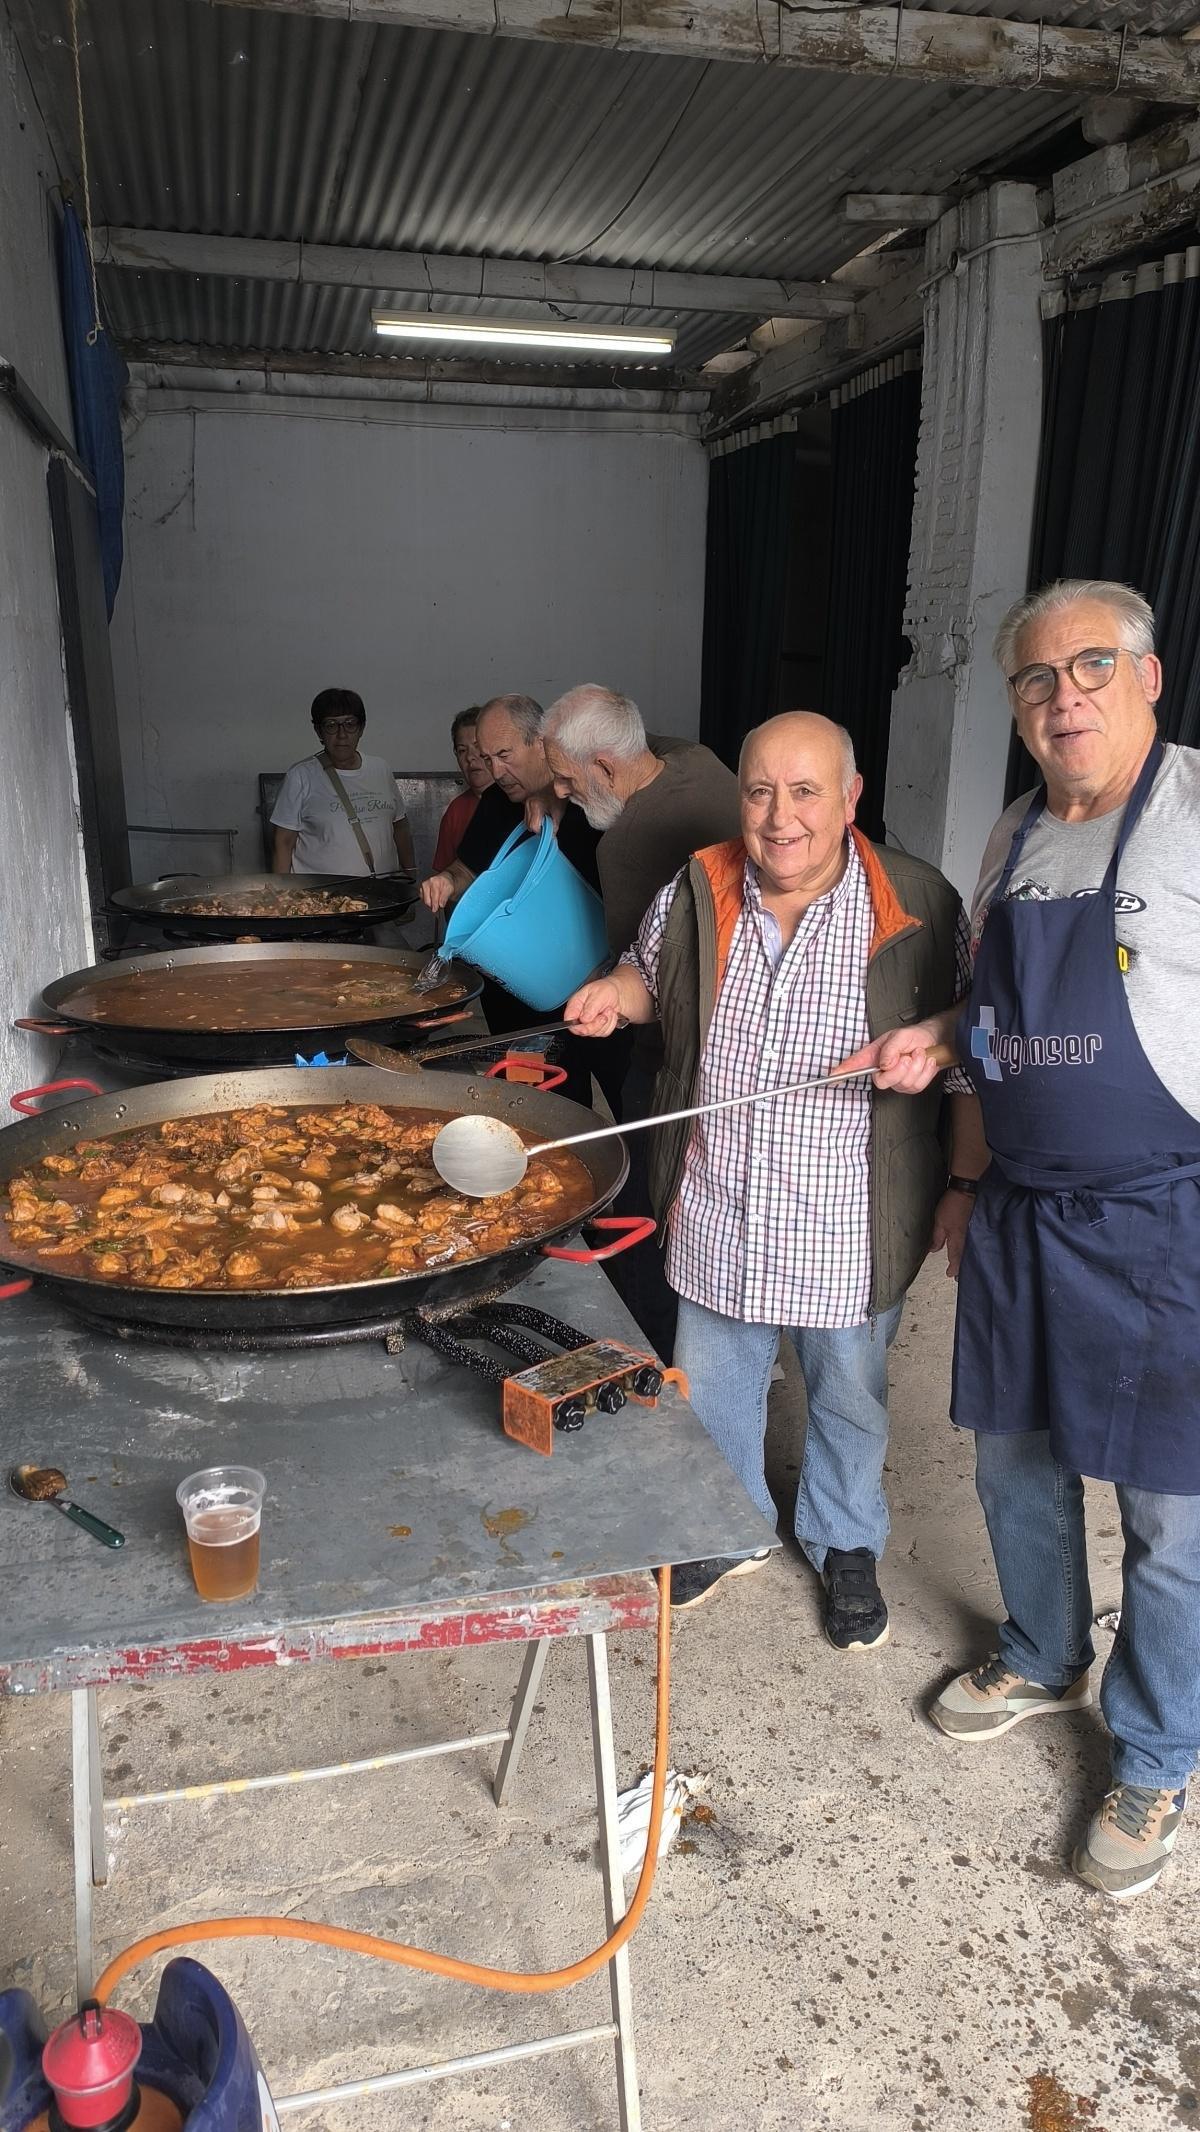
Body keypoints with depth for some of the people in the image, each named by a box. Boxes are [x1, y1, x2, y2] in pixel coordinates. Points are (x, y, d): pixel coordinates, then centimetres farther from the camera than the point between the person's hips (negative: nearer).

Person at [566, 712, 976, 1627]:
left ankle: (847, 1543, 47)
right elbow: (650, 973, 15)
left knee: (850, 1396, 19)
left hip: (847, 1231, -2)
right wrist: (612, 993, -6)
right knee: (712, 1390, 20)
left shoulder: (920, 906, -14)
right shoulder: (696, 893, -5)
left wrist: (965, 1187, -12)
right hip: (717, 1216, 3)